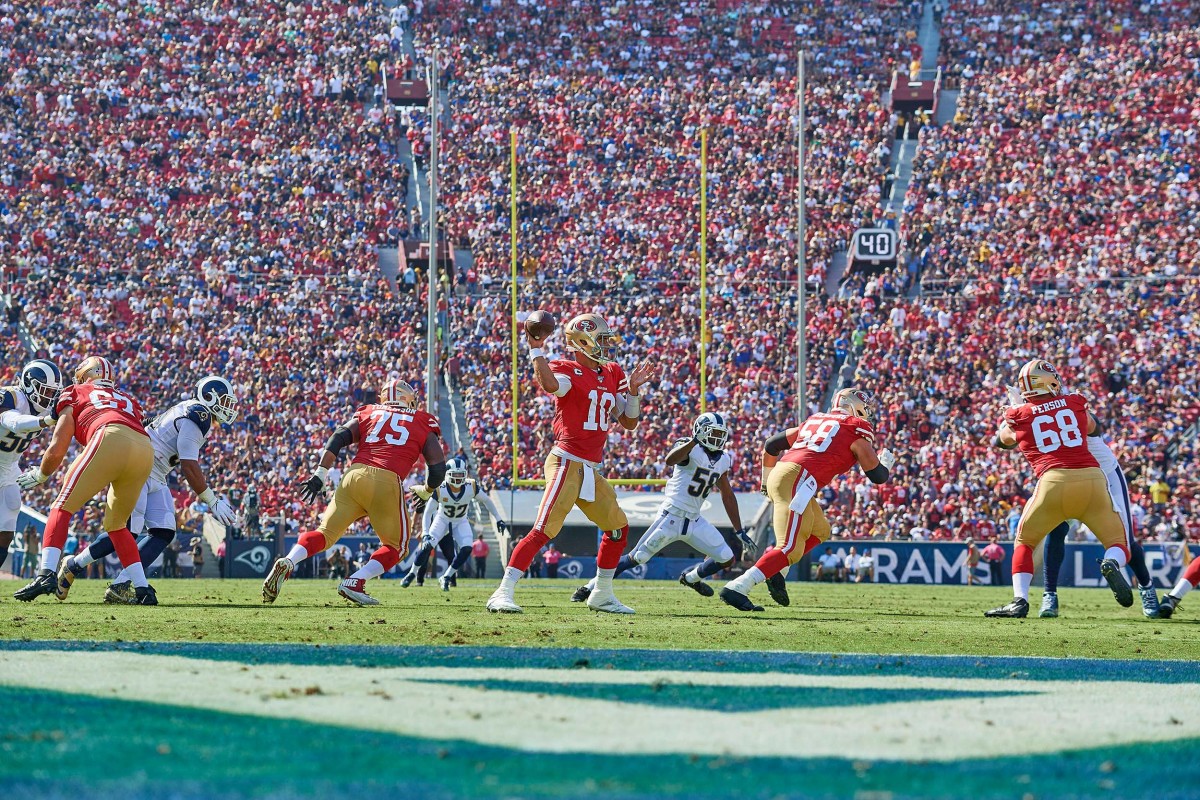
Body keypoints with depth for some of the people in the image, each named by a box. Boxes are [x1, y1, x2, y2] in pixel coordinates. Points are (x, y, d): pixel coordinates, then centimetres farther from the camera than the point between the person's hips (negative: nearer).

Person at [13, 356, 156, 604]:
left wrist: (39, 475, 38)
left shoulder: (75, 394, 24)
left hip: (111, 440, -5)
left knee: (62, 507, 5)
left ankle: (47, 574, -13)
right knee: (116, 524, 23)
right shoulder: (128, 401, 38)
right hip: (146, 447, 5)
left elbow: (57, 450, 20)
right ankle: (143, 590, 15)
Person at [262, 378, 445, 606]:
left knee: (325, 533, 12)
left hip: (355, 476, 3)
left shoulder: (368, 415, 24)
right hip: (387, 483, -3)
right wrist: (426, 492, 31)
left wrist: (320, 474, 5)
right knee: (396, 547, 13)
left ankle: (286, 564, -13)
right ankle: (355, 582, -8)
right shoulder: (423, 424, 19)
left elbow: (338, 439, 8)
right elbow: (438, 468, 13)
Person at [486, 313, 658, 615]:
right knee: (543, 530, -19)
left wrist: (633, 390, 4)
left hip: (591, 471, 9)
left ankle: (602, 595, 32)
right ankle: (503, 594, -22)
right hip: (567, 463, -9)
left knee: (617, 527, 19)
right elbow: (550, 384, -34)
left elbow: (629, 422, 18)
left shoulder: (611, 375, 15)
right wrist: (536, 350, -27)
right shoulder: (568, 371, -8)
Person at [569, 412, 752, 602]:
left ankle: (691, 578, 27)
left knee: (727, 558, 0)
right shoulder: (690, 450, -12)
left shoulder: (723, 460, 9)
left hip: (695, 521, 6)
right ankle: (590, 587, 7)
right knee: (636, 558, -4)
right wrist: (694, 441, -45)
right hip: (671, 516, -6)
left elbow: (728, 496, 18)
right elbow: (670, 460, -35)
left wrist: (739, 531, 17)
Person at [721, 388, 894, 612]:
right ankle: (737, 589, -24)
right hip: (797, 481, -8)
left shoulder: (815, 421, 26)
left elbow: (771, 445, 29)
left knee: (819, 531, 25)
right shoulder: (857, 430, 6)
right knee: (791, 549, -13)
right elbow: (877, 475, 9)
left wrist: (767, 479, 42)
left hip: (779, 475, 8)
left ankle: (775, 570, 8)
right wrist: (886, 462, 32)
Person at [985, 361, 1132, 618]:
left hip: (1053, 481, -1)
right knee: (1119, 545, 13)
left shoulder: (1020, 415, 11)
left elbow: (1002, 440, 33)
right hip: (1091, 478, 1)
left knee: (1024, 542, 21)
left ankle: (1020, 601, 4)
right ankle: (1112, 564, -22)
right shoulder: (1075, 404, 14)